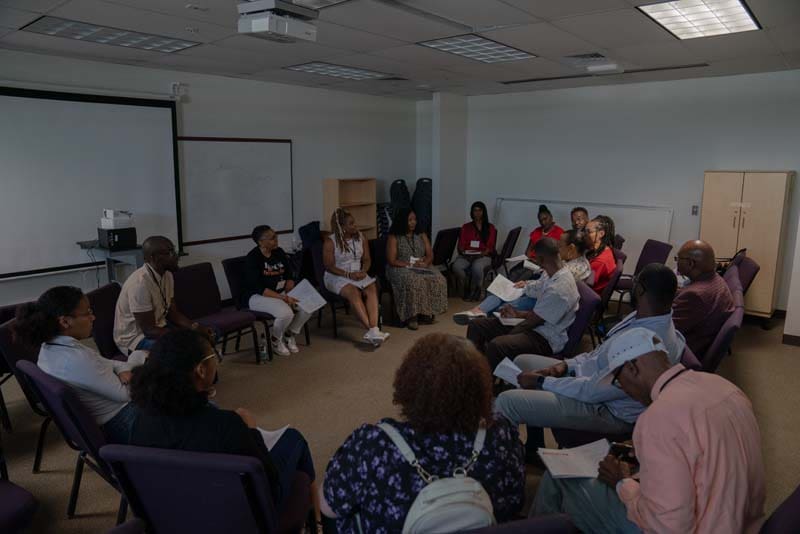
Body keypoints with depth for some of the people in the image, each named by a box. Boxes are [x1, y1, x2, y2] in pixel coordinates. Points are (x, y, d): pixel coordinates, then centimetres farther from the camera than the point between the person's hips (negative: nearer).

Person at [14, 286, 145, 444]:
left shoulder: (50, 346, -5)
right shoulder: (76, 360, -33)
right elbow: (124, 394, -23)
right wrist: (134, 363, -6)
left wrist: (123, 369, -11)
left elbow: (98, 363, 9)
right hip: (120, 426, -9)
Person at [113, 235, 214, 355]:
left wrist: (196, 327, -12)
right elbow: (149, 330, -26)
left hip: (158, 326, 8)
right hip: (135, 338, -8)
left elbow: (173, 313, 5)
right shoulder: (140, 283, -28)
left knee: (207, 335, 0)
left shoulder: (167, 275, -2)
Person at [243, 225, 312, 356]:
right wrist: (283, 298, -27)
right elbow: (258, 288, -21)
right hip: (258, 296, -6)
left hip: (281, 292, 7)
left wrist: (288, 293, -11)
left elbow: (289, 276, 9)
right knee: (286, 313, -33)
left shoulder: (279, 252, 5)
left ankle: (289, 335, 7)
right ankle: (275, 339, -1)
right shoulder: (252, 258, -15)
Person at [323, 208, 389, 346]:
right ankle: (371, 330, -39)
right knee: (354, 292, -35)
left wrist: (363, 271, -10)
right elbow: (329, 266, -9)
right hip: (337, 277, -4)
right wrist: (348, 275, -20)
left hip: (358, 274, 4)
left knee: (372, 289, -28)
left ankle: (373, 331, -41)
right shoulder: (330, 242, -7)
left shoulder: (361, 237, 7)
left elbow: (367, 259, 11)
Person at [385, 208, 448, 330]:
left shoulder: (422, 236, 15)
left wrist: (425, 263, -12)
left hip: (421, 268, 5)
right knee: (413, 282, -38)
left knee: (438, 279, -25)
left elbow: (430, 255, 11)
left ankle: (426, 313, -19)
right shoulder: (393, 238, 0)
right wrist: (410, 265, -16)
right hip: (401, 269, -4)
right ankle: (411, 316, -29)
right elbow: (391, 261, -7)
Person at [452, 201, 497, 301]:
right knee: (456, 266, -33)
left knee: (477, 267, -39)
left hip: (483, 256, -2)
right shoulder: (466, 227, 20)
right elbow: (461, 245, 12)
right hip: (466, 256, 2)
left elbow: (490, 247, 3)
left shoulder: (490, 228, 14)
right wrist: (462, 251, -11)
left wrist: (482, 253, -17)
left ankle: (474, 291, -12)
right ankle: (466, 288, -7)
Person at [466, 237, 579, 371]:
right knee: (476, 326, 2)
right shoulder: (550, 273, 3)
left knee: (495, 346, -36)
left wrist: (505, 337, -10)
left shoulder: (558, 289, -27)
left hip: (546, 339, -10)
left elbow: (534, 320, -20)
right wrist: (518, 313, 3)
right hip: (537, 325, 10)